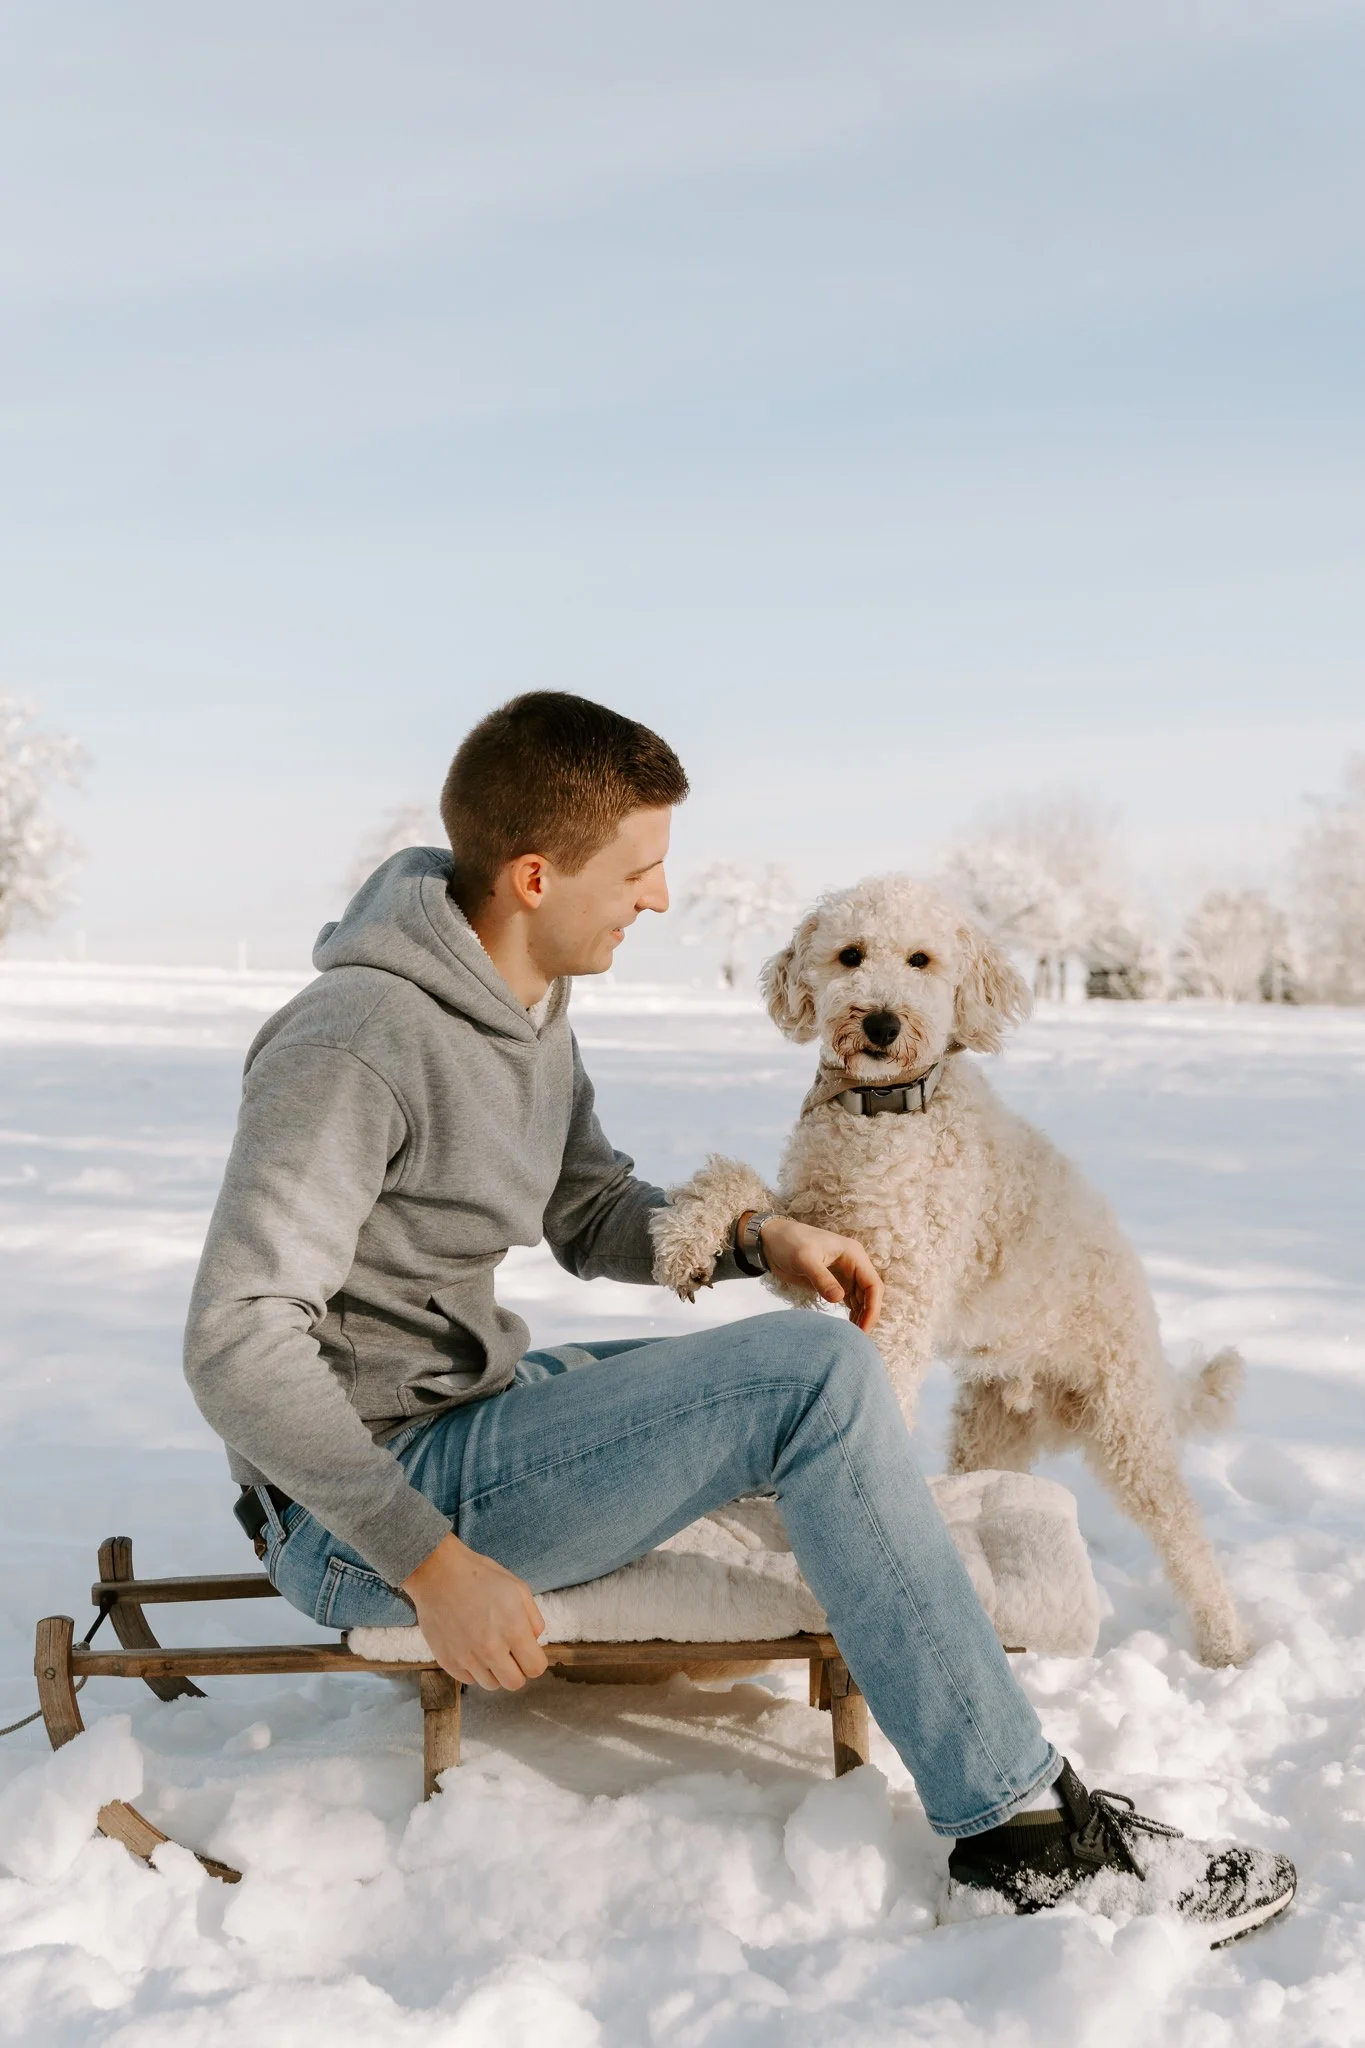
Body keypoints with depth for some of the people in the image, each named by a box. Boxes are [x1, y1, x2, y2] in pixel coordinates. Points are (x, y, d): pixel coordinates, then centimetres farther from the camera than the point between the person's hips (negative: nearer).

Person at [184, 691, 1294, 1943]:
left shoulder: (530, 1004, 7)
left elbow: (592, 1218, 17)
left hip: (478, 1410, 10)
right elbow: (238, 1343, -27)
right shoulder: (355, 1044, -23)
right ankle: (1028, 1827, -14)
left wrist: (756, 1238, -2)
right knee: (814, 1371, -23)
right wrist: (430, 1562, -28)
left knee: (817, 1376, 17)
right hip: (359, 1511, -10)